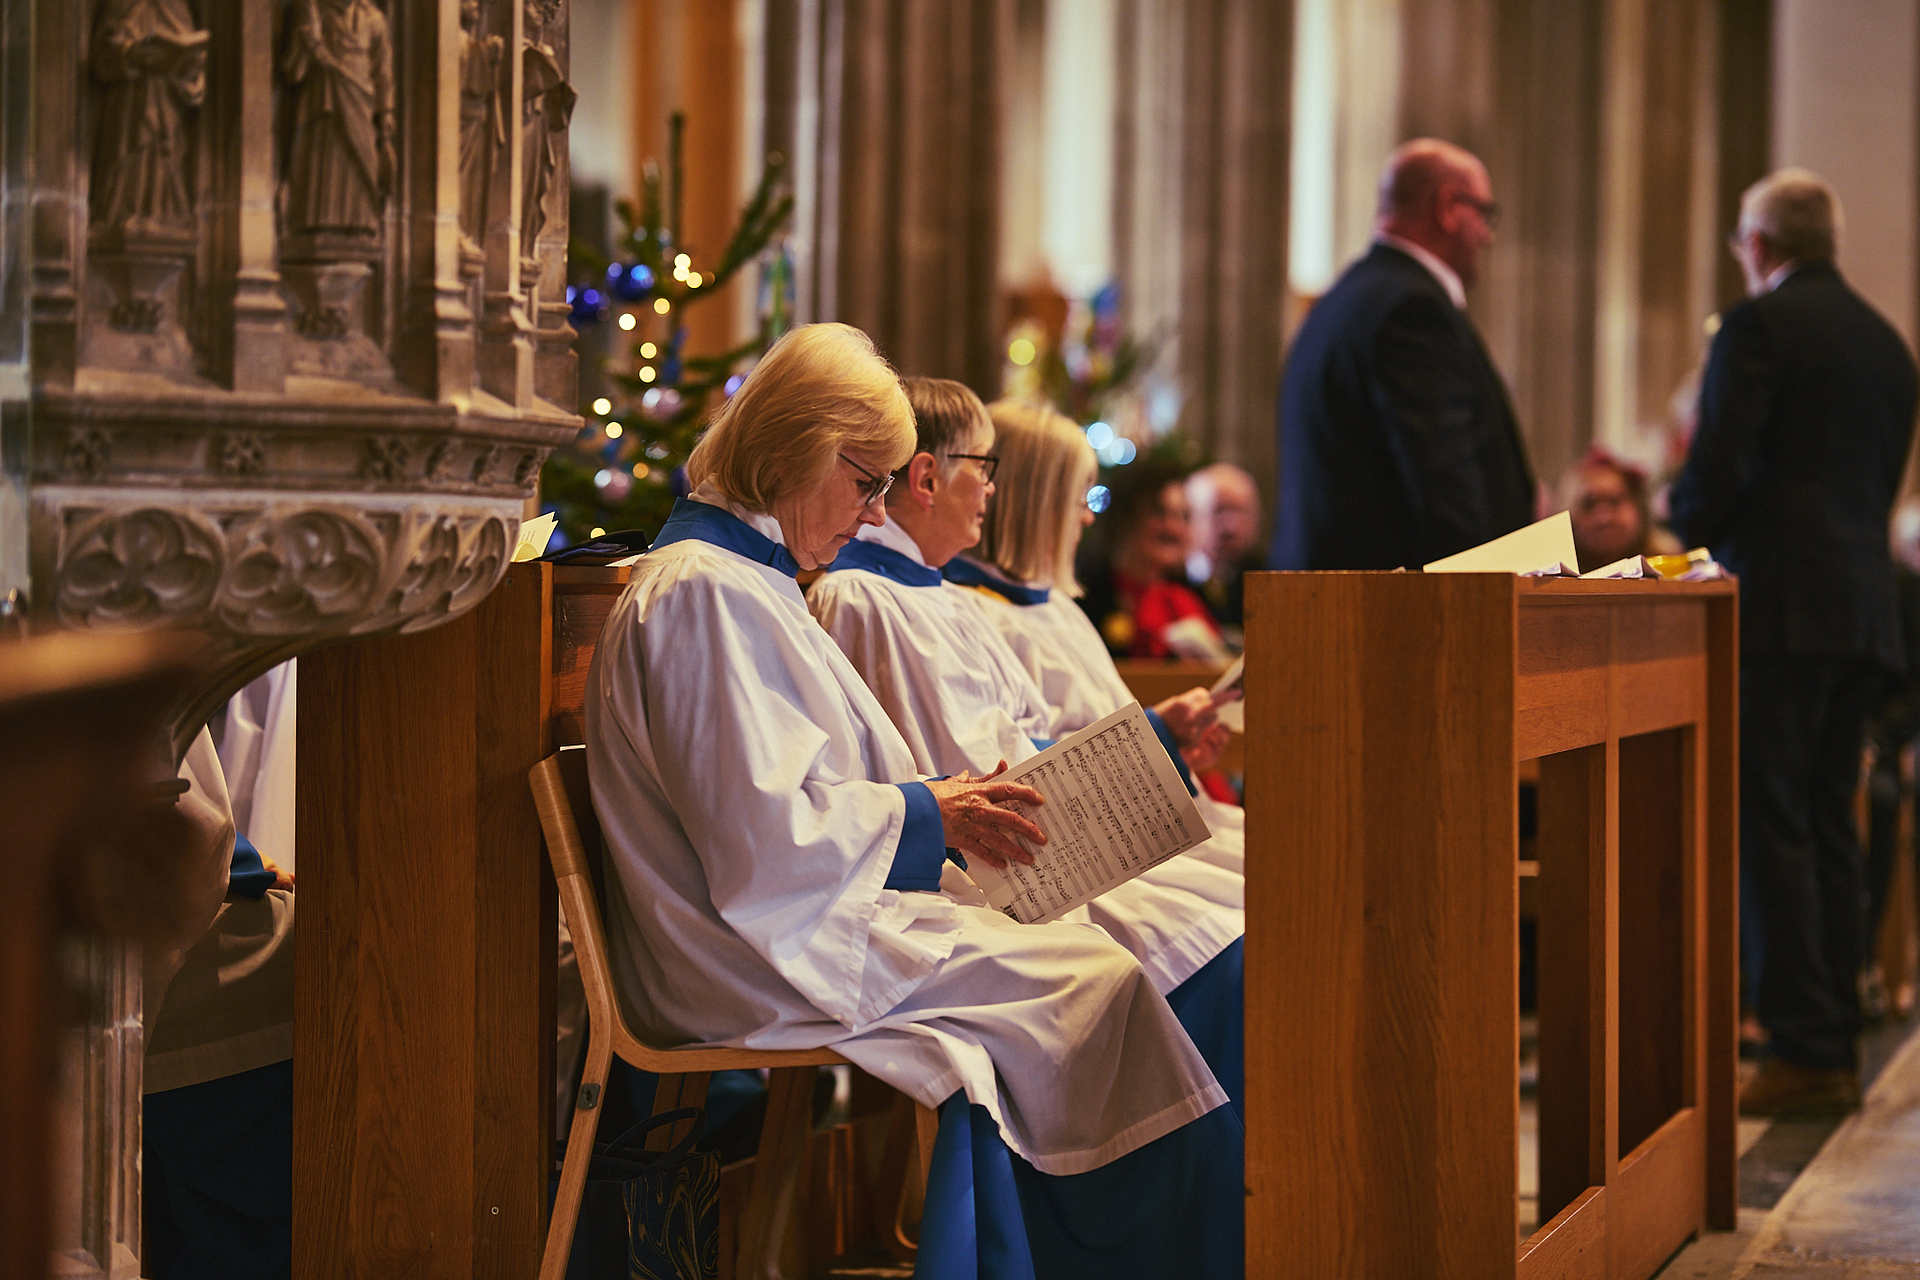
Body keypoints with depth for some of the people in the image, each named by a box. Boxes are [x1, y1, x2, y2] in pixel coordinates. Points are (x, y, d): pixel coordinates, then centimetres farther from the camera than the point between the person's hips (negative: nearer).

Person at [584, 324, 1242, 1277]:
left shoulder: (742, 578, 19)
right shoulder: (703, 592, -15)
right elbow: (763, 841, -21)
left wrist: (951, 805, 9)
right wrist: (926, 813, -9)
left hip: (791, 931, 10)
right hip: (767, 961, -10)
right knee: (1100, 982, -15)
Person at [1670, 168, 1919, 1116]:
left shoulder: (1758, 325, -7)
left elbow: (1718, 466, -14)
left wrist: (1690, 524, 6)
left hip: (1778, 607, -8)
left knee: (1771, 825, -6)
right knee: (1830, 825, 12)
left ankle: (1805, 1048, -9)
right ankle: (1836, 1042, 14)